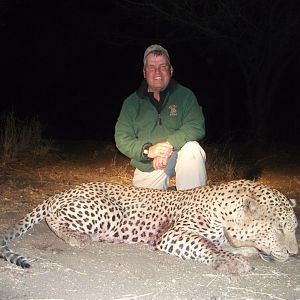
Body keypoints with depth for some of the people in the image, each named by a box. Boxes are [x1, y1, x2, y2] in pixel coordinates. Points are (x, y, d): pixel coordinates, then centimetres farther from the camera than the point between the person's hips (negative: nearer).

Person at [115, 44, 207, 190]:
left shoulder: (185, 95, -1)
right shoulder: (131, 103, 3)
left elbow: (197, 126, -15)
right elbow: (122, 139, -4)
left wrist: (169, 144, -30)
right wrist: (147, 150, -24)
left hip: (179, 157, -2)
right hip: (147, 168, 2)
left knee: (191, 148, -30)